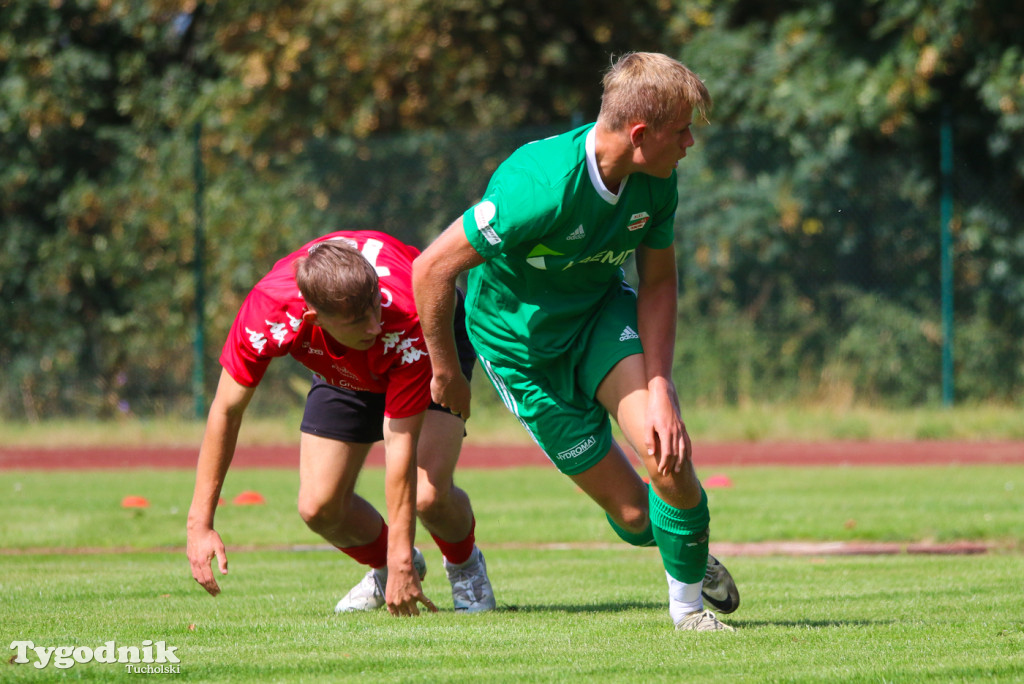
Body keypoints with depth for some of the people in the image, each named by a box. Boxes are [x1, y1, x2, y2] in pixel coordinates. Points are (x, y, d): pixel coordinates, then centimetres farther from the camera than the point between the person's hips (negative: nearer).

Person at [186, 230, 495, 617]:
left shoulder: (405, 316, -44)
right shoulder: (268, 309, -38)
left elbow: (401, 443, -38)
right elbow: (226, 410, -23)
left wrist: (401, 560, -36)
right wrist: (199, 524, -24)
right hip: (344, 372, 3)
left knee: (428, 494, -24)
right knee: (318, 508, -8)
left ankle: (464, 563, 12)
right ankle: (384, 568, 26)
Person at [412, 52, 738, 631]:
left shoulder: (656, 179, -16)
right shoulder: (541, 188, -36)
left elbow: (658, 282, -5)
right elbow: (433, 268, -28)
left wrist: (660, 389, -18)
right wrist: (447, 371, -14)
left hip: (601, 312, 4)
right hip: (521, 345, -4)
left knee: (669, 456, -19)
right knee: (631, 512, -3)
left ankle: (689, 599, 5)